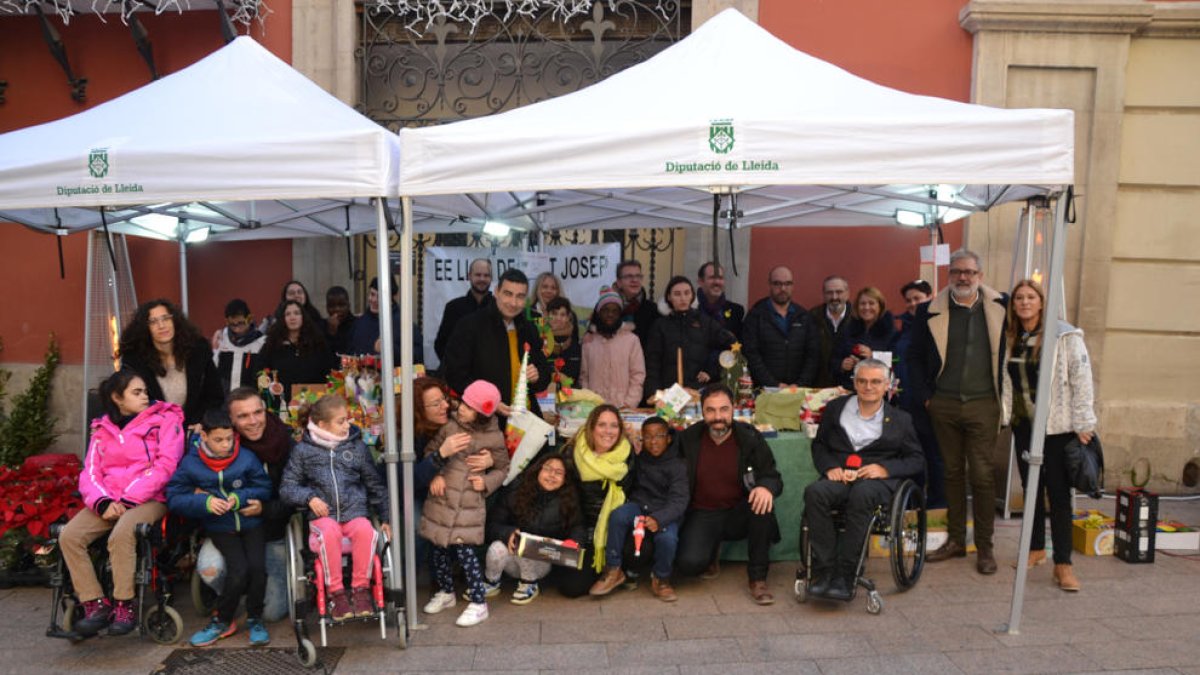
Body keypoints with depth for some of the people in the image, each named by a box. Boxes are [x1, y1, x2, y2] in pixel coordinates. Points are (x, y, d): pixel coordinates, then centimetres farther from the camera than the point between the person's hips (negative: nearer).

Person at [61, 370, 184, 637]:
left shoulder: (166, 420, 1)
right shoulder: (102, 429, 16)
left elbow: (165, 465, -9)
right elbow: (90, 473, 8)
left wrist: (129, 500, -15)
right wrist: (103, 502, -13)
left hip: (150, 499, -5)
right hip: (109, 501, 5)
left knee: (121, 533, -33)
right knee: (69, 536, -19)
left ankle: (125, 605, -19)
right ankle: (95, 604, -12)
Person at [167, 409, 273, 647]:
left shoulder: (247, 458, -5)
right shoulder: (190, 464, -5)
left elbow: (265, 489, -1)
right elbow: (174, 498, -6)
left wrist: (239, 498, -18)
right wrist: (205, 502, -21)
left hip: (250, 523, 1)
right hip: (220, 528, -1)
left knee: (257, 566, -19)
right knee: (239, 570, -20)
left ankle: (254, 619, 6)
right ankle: (222, 621, 5)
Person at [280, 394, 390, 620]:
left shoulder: (357, 447, 10)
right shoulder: (303, 451, 6)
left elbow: (375, 485, 16)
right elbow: (287, 487, 8)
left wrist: (385, 518, 12)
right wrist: (309, 497, -11)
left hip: (355, 511, 1)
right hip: (323, 515, -1)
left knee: (365, 529, -33)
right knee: (329, 531, -35)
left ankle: (361, 588, -16)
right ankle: (336, 592, -21)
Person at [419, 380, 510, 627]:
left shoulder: (493, 437, -4)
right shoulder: (450, 426, 0)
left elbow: (502, 468, 7)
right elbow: (429, 453, 7)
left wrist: (486, 482, -10)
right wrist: (434, 475, -9)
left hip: (468, 504, -4)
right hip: (440, 498, 4)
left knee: (463, 550, -8)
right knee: (439, 547, 14)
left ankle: (478, 604, 6)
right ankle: (445, 592, 36)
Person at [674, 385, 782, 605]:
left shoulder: (750, 438, -6)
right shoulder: (687, 439, -5)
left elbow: (774, 478, -5)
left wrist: (766, 487, -28)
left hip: (739, 513, 1)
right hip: (702, 515, 0)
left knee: (763, 503, -32)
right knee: (688, 563, -26)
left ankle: (758, 578, -14)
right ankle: (710, 555, 14)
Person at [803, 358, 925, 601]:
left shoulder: (900, 419, 16)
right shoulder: (835, 408, 20)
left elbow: (917, 460, 12)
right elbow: (819, 444, 20)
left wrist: (885, 469, -7)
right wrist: (830, 467, -2)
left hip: (878, 480, -2)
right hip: (839, 477, 2)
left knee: (862, 494, -39)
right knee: (814, 492, -34)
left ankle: (845, 575, -32)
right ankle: (824, 570, -30)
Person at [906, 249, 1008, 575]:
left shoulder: (1000, 307, 1)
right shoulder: (931, 312, 3)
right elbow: (915, 357, 8)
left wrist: (1005, 394, 1)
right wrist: (924, 397, 2)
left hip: (983, 405, -2)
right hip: (943, 405, 2)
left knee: (982, 475, 0)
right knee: (953, 472, 11)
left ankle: (984, 547, 11)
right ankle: (955, 540, 22)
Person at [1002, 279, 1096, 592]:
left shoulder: (1065, 336, -10)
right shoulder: (1011, 339, 7)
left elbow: (1082, 379, -10)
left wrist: (1084, 424, -12)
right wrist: (1004, 415, 8)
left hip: (1057, 426, -5)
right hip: (1023, 425, 5)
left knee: (1059, 493, -2)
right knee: (1030, 489, 13)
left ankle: (1063, 563, 5)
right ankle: (1036, 549, 27)